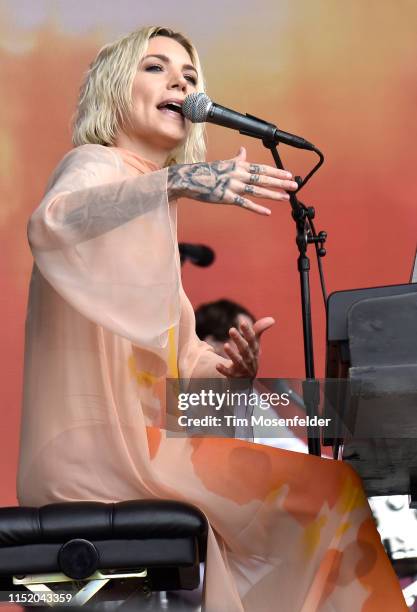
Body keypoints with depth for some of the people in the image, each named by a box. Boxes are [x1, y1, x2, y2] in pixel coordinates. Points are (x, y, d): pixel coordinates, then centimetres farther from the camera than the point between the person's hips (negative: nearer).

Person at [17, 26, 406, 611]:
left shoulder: (156, 212, 22)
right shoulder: (93, 164, -4)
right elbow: (52, 224, -31)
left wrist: (223, 369, -4)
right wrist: (175, 182, -43)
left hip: (137, 440, 9)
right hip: (100, 449, -9)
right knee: (334, 490, -12)